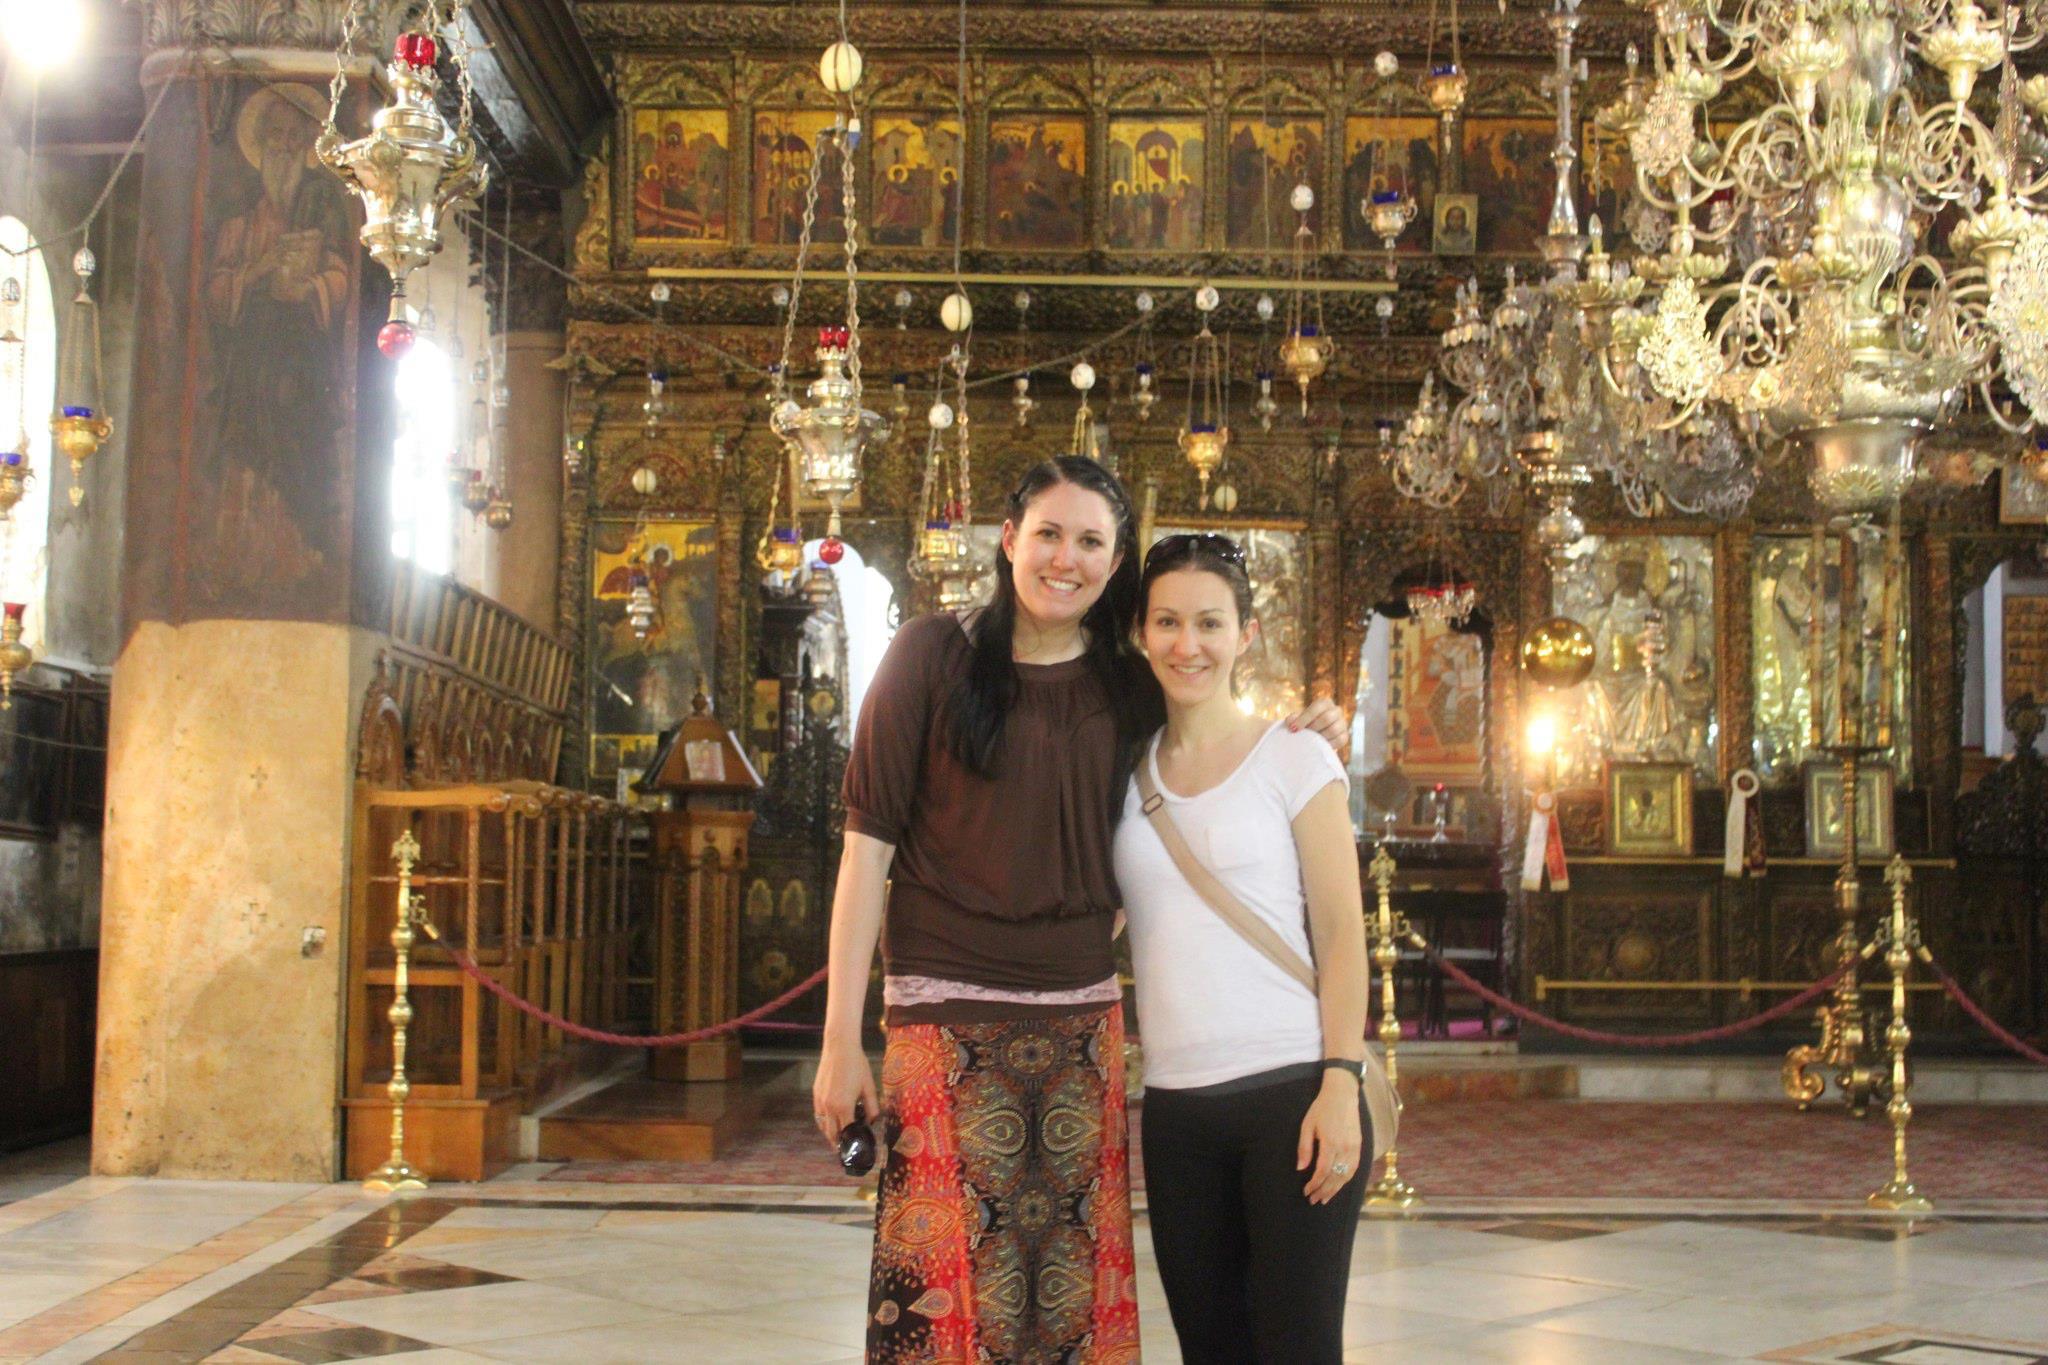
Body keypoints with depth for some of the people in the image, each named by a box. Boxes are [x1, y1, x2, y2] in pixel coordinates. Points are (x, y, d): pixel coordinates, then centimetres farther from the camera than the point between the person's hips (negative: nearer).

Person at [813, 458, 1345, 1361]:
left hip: (1083, 1021, 4)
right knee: (948, 1287, -4)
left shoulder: (1130, 690, 9)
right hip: (948, 1018, -4)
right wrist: (840, 1039, -7)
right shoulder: (934, 656, -3)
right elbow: (870, 843, -4)